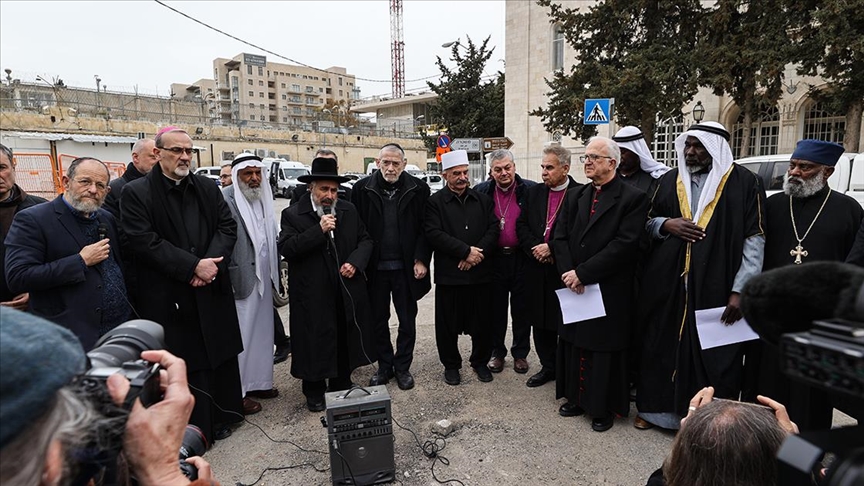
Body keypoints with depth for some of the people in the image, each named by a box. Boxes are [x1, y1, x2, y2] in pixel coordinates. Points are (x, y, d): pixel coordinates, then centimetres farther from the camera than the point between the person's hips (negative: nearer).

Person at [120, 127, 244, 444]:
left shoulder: (208, 188, 9)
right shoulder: (136, 193, -4)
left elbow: (227, 226, 5)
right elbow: (143, 242, -13)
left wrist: (212, 263, -12)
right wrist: (193, 266, -18)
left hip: (212, 289, 4)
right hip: (168, 296, -4)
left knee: (219, 356, 13)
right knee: (181, 365, 4)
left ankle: (219, 418, 30)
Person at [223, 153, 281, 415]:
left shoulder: (263, 197, 10)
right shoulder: (225, 199, -14)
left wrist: (274, 273, 12)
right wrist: (231, 278, -17)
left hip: (263, 278, 8)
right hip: (241, 280, -8)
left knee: (262, 331, 17)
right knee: (241, 336, 2)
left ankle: (258, 381, 32)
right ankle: (238, 391, 16)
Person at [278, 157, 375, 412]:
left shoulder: (349, 210, 7)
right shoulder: (293, 214, -5)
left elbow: (366, 240, 12)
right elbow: (286, 249, -16)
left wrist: (355, 261, -7)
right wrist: (319, 230, -23)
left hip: (346, 290, 4)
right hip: (313, 294, -4)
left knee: (345, 340, 14)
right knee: (315, 342, 5)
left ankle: (341, 387, 32)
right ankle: (315, 392, 25)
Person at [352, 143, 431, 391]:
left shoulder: (418, 189, -2)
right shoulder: (363, 189, -1)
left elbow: (425, 228, -1)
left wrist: (421, 259, -9)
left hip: (406, 267, -1)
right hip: (374, 268, 1)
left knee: (407, 320, 9)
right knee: (379, 320, 13)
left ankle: (402, 367, 26)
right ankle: (384, 366, 30)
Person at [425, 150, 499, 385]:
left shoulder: (483, 200, 10)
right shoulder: (435, 202, -1)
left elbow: (493, 230, 3)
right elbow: (434, 234, -13)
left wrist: (477, 253, -13)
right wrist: (466, 251, -16)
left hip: (481, 273, 3)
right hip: (449, 275, -2)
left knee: (482, 322, 11)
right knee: (448, 324, 7)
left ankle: (480, 361, 31)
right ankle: (451, 365, 26)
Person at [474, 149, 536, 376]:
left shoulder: (530, 190, -5)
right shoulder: (481, 192, 0)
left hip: (521, 257, -1)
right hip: (494, 258, 1)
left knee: (521, 308, 11)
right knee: (496, 308, 12)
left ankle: (520, 353, 27)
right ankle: (497, 352, 27)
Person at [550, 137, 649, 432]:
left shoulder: (633, 198, -9)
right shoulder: (576, 197, 9)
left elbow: (624, 244, -18)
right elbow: (560, 237, 6)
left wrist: (582, 273, -19)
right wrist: (568, 272, -11)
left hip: (610, 292, -5)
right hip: (575, 288, 6)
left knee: (605, 350, 6)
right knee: (574, 344, 15)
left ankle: (604, 408, 24)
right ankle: (576, 398, 32)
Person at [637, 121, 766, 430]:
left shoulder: (744, 183, -2)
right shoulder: (669, 181, 10)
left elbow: (754, 240, -5)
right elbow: (649, 222, 18)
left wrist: (739, 290, -11)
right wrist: (666, 224, -6)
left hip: (716, 289, -3)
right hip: (668, 285, 4)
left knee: (714, 356, 4)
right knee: (662, 347, 11)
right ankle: (658, 407, 28)